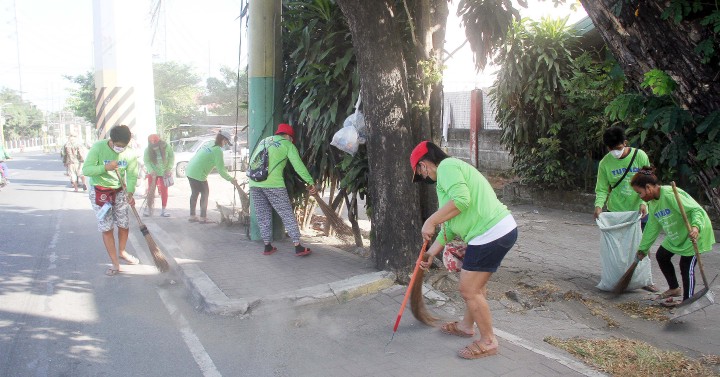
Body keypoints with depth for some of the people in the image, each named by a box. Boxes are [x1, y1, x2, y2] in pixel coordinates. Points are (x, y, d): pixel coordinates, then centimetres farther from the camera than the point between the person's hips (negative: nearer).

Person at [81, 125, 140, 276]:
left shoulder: (130, 154, -13)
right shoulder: (98, 148, -20)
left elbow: (132, 175, -12)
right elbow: (86, 169, -20)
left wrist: (130, 193, -27)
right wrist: (105, 168, -36)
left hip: (119, 191, 3)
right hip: (99, 192, -3)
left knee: (124, 225, 10)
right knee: (106, 228, -2)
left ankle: (122, 252, 37)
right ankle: (115, 264, 6)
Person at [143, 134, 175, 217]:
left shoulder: (166, 147, -18)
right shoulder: (147, 150, -17)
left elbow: (172, 157, -7)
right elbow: (146, 161, -13)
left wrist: (169, 169, -14)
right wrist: (151, 171, -29)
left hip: (164, 172, 0)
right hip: (153, 173, 0)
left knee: (164, 191, 4)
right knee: (151, 190, 1)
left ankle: (164, 210, 13)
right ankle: (149, 208, 16)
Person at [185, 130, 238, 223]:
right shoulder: (218, 150, -12)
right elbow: (221, 170, -13)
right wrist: (231, 179, -4)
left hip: (189, 170, 8)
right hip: (198, 174, -8)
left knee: (195, 193, 19)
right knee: (205, 193, 5)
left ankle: (192, 216, 27)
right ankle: (203, 218, 8)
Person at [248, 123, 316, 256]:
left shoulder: (264, 141, 24)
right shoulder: (287, 144, 8)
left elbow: (252, 160, 23)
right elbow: (299, 166, -1)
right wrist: (310, 182, -2)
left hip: (254, 183, 5)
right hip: (273, 184, -5)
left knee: (263, 216, 15)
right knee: (287, 215, 1)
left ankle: (267, 246, 17)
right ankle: (298, 247, 1)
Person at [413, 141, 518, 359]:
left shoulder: (446, 166, -8)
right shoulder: (453, 170, 23)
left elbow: (461, 200, -27)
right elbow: (450, 224, 25)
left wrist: (431, 222, -17)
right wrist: (432, 251, 27)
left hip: (490, 234, -11)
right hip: (503, 229, 11)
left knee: (469, 290, 0)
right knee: (476, 285, 25)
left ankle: (488, 342, 15)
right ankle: (467, 326, 43)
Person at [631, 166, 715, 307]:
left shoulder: (670, 195, -29)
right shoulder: (653, 202, 1)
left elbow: (697, 210, -32)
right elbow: (652, 228, 11)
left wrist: (696, 227, -50)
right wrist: (643, 248, 16)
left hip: (697, 233, -10)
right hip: (676, 236, 10)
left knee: (686, 266, -8)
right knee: (661, 256, 14)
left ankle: (687, 300, 8)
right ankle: (674, 288, 33)